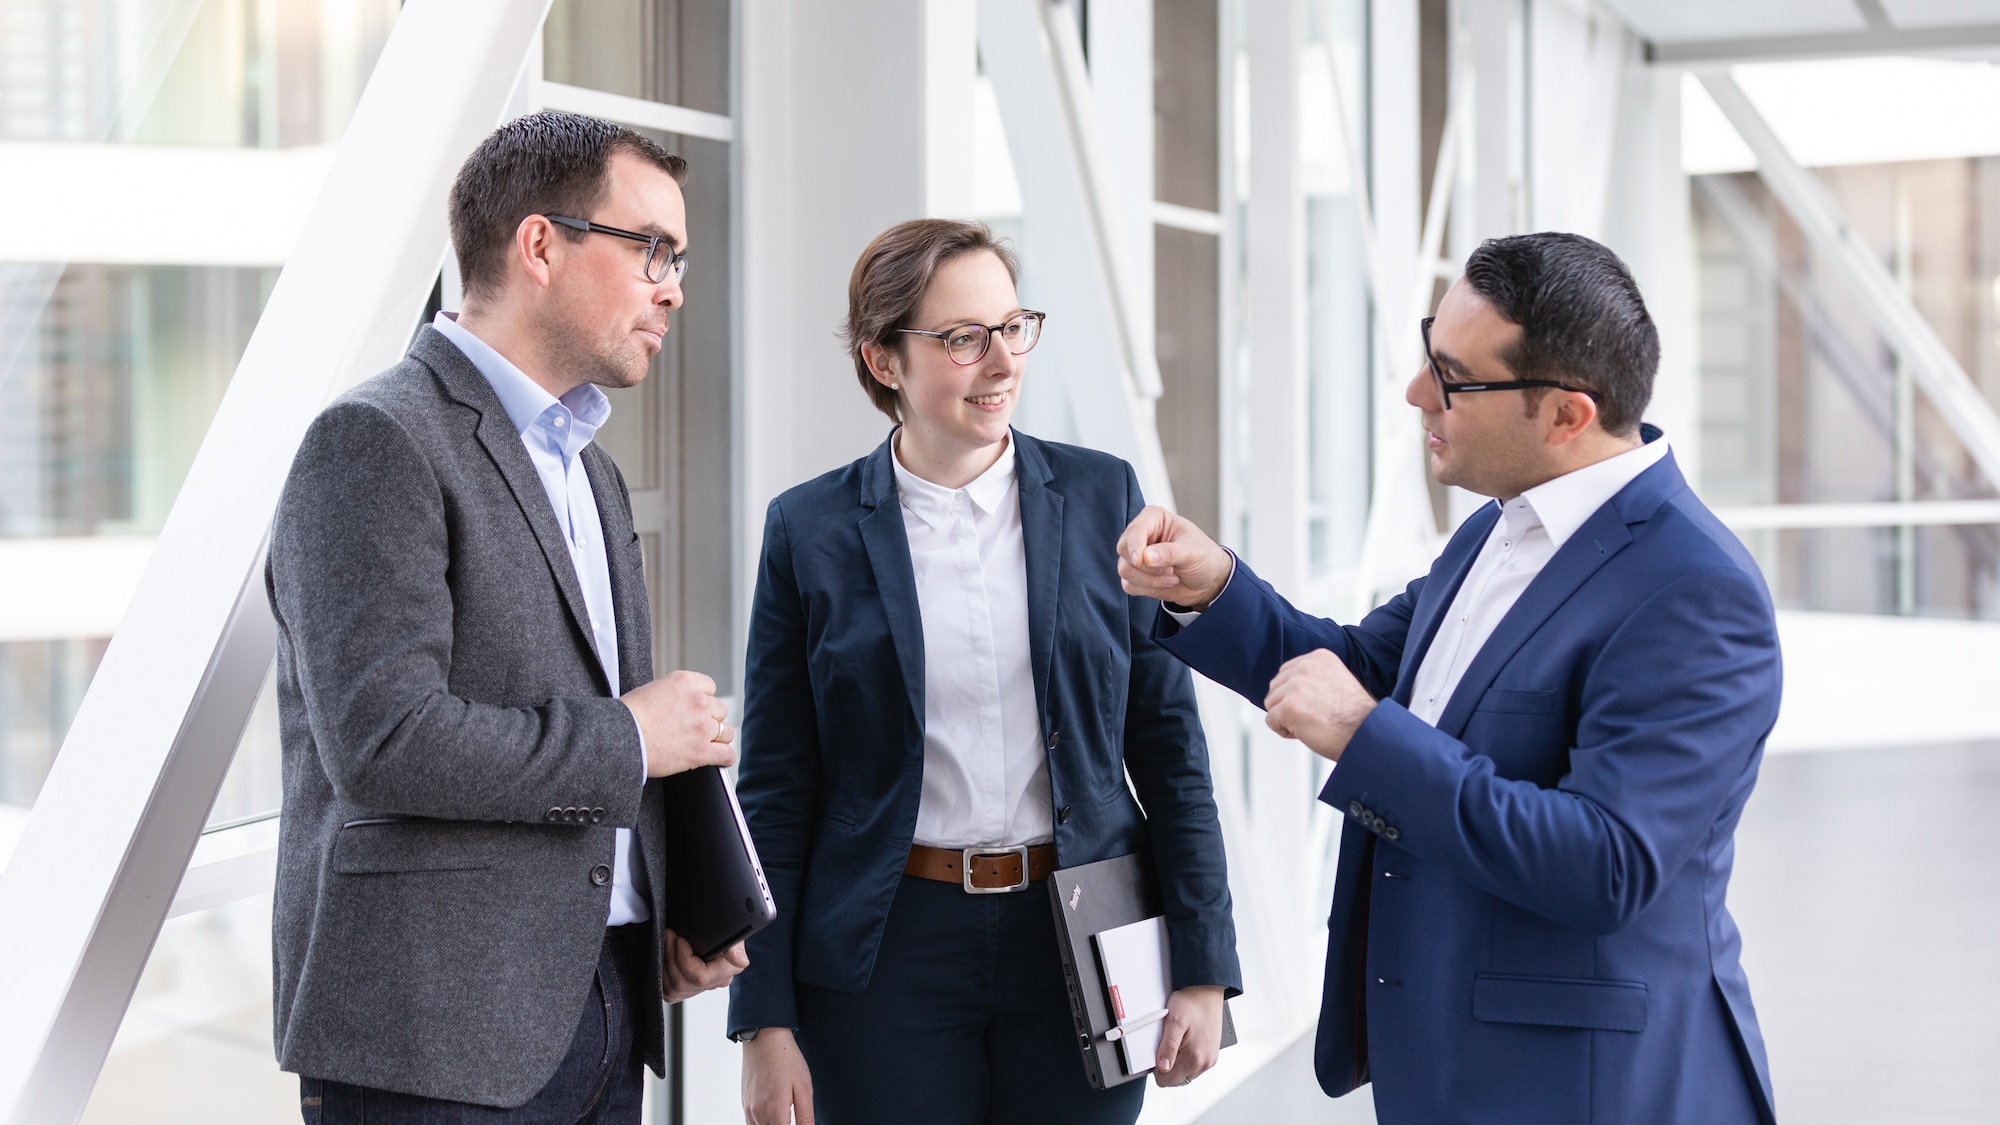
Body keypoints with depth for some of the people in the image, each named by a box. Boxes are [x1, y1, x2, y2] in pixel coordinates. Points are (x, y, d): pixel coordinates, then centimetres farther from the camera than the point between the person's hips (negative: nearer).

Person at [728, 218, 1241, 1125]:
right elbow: (777, 789, 1)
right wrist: (765, 1021, -2)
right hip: (891, 952, -1)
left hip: (1083, 943, 1)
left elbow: (1167, 742, 3)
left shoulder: (1100, 496, 2)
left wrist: (1202, 967, -1)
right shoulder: (812, 530, -1)